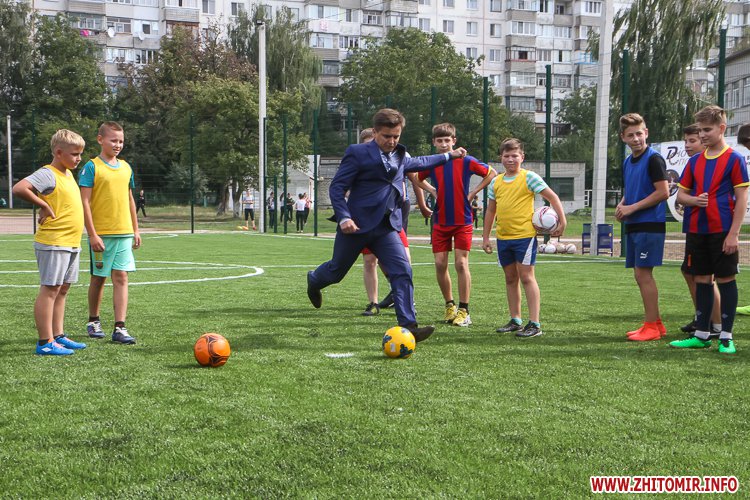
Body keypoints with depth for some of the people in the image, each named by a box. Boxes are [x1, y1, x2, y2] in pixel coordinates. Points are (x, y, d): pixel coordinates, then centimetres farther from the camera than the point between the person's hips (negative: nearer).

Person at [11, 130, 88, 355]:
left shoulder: (68, 174, 15)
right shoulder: (48, 174, -13)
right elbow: (19, 188, -27)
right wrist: (43, 206, -19)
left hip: (71, 243, 9)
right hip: (53, 243, -9)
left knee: (62, 290, 13)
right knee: (50, 290, -6)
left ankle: (58, 336, 21)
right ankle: (45, 342, -3)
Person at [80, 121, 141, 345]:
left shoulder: (126, 167, 11)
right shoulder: (92, 167, -6)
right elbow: (85, 202, -10)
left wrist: (135, 230, 15)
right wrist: (92, 234, -15)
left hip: (124, 233, 4)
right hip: (101, 234, -4)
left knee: (121, 277, -2)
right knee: (99, 278, 8)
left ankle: (120, 328, -3)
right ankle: (93, 321, 27)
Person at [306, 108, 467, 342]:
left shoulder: (400, 156, 13)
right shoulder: (357, 153, -7)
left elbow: (420, 162, 36)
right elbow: (337, 187, -9)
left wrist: (449, 155, 41)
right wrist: (344, 218, -20)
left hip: (387, 227, 5)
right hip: (357, 225, -4)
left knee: (402, 272, -11)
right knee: (336, 270, 13)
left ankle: (408, 326, -11)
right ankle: (314, 281, 48)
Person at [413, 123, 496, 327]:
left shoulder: (466, 161, -7)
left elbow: (491, 174, 3)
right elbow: (416, 178, 22)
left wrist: (473, 193, -4)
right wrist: (432, 190, 6)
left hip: (462, 221, -3)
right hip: (440, 222, 3)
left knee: (461, 264, -8)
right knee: (440, 264, 1)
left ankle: (464, 310, 0)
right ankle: (449, 305, 19)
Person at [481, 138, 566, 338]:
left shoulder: (529, 177, -5)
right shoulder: (496, 182, 10)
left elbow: (552, 197, -5)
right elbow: (491, 210, 17)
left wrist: (562, 221, -10)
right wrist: (485, 237, 15)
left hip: (524, 234, -6)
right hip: (503, 237, 6)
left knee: (526, 277, -7)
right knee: (510, 278, 11)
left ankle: (534, 324, -5)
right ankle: (515, 320, 21)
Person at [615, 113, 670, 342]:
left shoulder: (654, 159, -10)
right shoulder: (627, 162, 16)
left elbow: (663, 192, -17)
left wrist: (632, 208, -15)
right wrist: (622, 206, 5)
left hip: (650, 225, -9)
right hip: (633, 226, 9)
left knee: (643, 273, -8)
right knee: (640, 275, 10)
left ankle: (651, 327, -2)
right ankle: (655, 324, 19)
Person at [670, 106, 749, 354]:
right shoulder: (695, 161, 11)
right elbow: (681, 194, 14)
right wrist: (694, 200, -9)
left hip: (722, 231, -5)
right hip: (696, 230, 5)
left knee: (725, 279, 1)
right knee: (701, 280, 10)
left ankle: (726, 337, 8)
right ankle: (702, 334, 17)